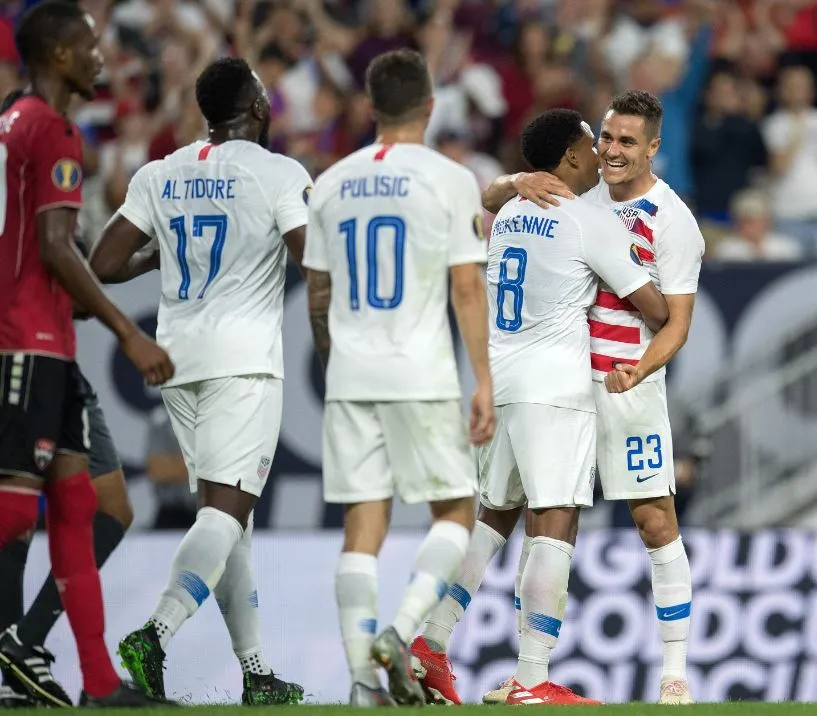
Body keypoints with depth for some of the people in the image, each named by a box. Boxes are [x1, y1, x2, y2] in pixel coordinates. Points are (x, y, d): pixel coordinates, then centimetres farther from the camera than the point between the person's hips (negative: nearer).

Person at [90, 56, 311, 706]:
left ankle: (257, 673, 12)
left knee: (226, 512, 11)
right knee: (227, 511, -11)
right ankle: (156, 634, -31)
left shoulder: (158, 177, 9)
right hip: (245, 359, -6)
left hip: (179, 359, 6)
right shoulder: (279, 175, -6)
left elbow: (106, 264, 7)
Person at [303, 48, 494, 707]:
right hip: (422, 376, -4)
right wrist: (484, 382, -6)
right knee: (454, 512, 8)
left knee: (363, 524, 5)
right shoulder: (450, 180, -4)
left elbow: (317, 293, 15)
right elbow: (467, 287, -8)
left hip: (351, 377, 4)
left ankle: (364, 677, -2)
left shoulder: (333, 183, 9)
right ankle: (401, 632, -12)